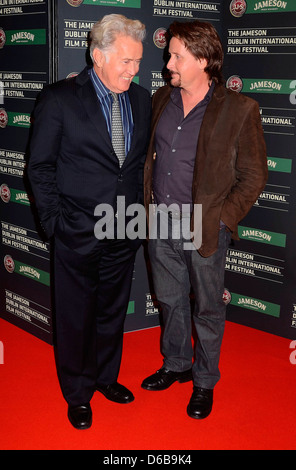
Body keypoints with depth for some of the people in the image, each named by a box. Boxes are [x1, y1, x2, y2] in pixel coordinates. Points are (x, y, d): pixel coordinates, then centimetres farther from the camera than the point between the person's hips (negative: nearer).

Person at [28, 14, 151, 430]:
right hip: (79, 234, -4)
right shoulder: (59, 99, -10)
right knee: (76, 317, 10)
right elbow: (40, 166, -6)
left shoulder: (141, 99, 4)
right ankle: (77, 393, 30)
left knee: (113, 312, 19)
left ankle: (106, 377, 40)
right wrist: (55, 221, -8)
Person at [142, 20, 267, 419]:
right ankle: (176, 365, 41)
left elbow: (253, 176, -8)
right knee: (170, 300, 19)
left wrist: (221, 220, -13)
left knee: (207, 308, 10)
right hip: (160, 223, 5)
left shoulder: (239, 109, -11)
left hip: (204, 229, -5)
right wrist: (148, 201, 6)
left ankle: (205, 381, 30)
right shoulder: (161, 100, 5)